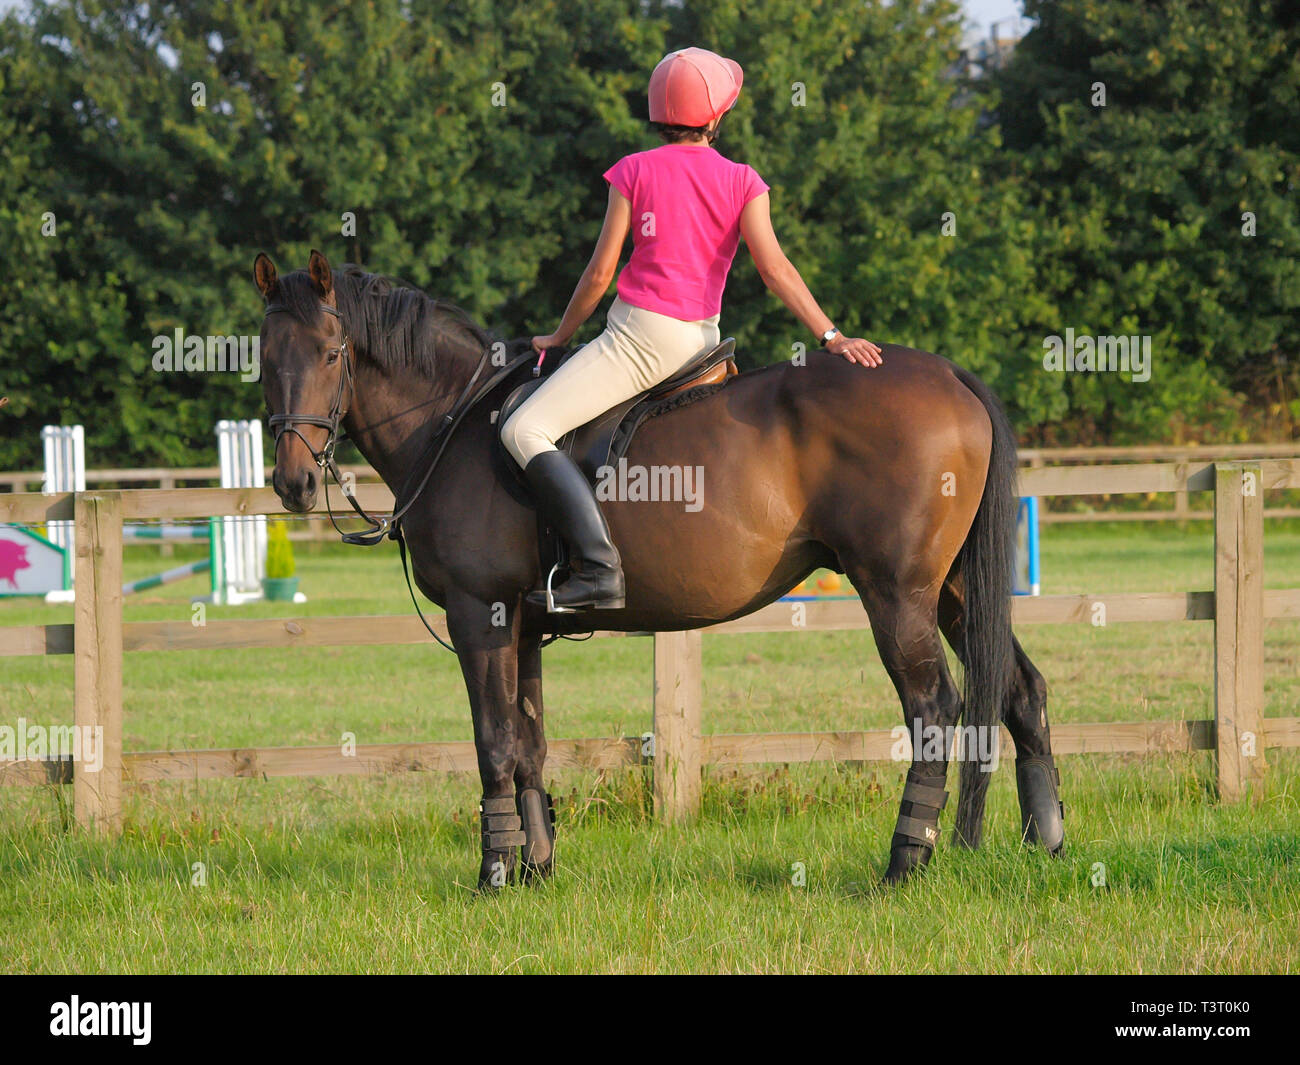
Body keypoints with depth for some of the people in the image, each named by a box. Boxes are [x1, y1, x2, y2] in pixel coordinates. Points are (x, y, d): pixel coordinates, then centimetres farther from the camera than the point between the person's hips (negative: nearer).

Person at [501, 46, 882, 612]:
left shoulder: (635, 172, -3)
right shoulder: (742, 183, 3)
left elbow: (599, 274, -1)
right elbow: (774, 268, -8)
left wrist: (559, 336, 13)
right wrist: (832, 337, -10)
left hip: (641, 333, -6)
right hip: (702, 339, 6)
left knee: (524, 431, -13)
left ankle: (598, 566, -32)